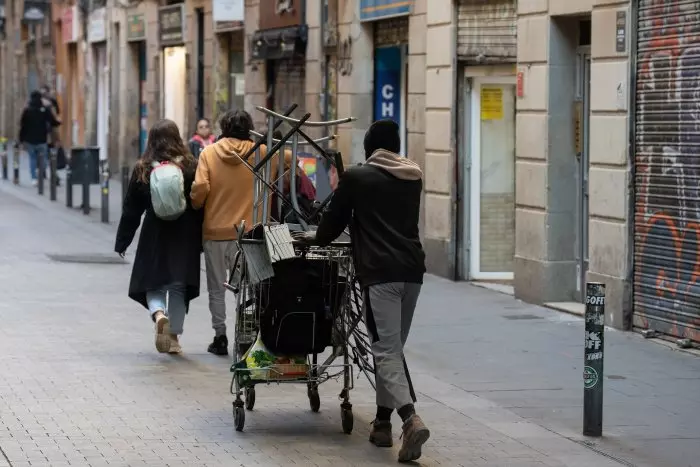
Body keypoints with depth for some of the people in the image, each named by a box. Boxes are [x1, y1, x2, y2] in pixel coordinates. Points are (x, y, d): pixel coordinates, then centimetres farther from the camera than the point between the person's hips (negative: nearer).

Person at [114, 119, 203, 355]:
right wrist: (200, 240, 6)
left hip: (154, 237, 0)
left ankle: (159, 314, -20)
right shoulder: (190, 167, -4)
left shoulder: (142, 169, -2)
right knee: (178, 286, 9)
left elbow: (131, 210, 2)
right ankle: (173, 336, 11)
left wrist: (122, 242, 8)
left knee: (152, 284, 10)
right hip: (184, 237, 0)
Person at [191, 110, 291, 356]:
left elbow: (200, 188, -12)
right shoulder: (262, 153, -1)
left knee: (217, 287, 10)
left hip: (214, 231, 0)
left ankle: (220, 337, 11)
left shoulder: (209, 153, -3)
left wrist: (195, 206, 7)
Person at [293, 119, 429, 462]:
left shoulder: (356, 177, 2)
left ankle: (411, 419, -27)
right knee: (393, 347, 15)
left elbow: (335, 219, 10)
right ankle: (383, 422, 19)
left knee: (386, 350, -9)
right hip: (412, 268, 5)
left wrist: (317, 238, 32)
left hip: (379, 272, -5)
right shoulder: (413, 178, 16)